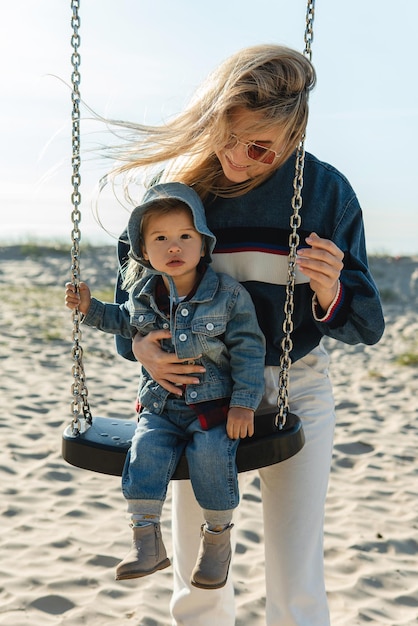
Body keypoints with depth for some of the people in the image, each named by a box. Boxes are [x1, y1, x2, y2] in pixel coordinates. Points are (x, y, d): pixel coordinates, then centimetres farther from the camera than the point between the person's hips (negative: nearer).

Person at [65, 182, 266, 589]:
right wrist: (90, 308, 14)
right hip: (160, 406, 3)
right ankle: (146, 539, -12)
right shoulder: (142, 295, 5)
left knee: (209, 453, -26)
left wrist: (244, 402, -13)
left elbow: (248, 349, -6)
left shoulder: (228, 295, -7)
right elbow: (126, 322, 28)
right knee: (146, 448, -22)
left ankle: (218, 536, -1)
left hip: (215, 406, -3)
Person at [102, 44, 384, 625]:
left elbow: (367, 328, -7)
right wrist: (138, 344, -15)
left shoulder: (326, 191, -10)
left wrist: (331, 294, -29)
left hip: (293, 388, -1)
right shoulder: (180, 181, -6)